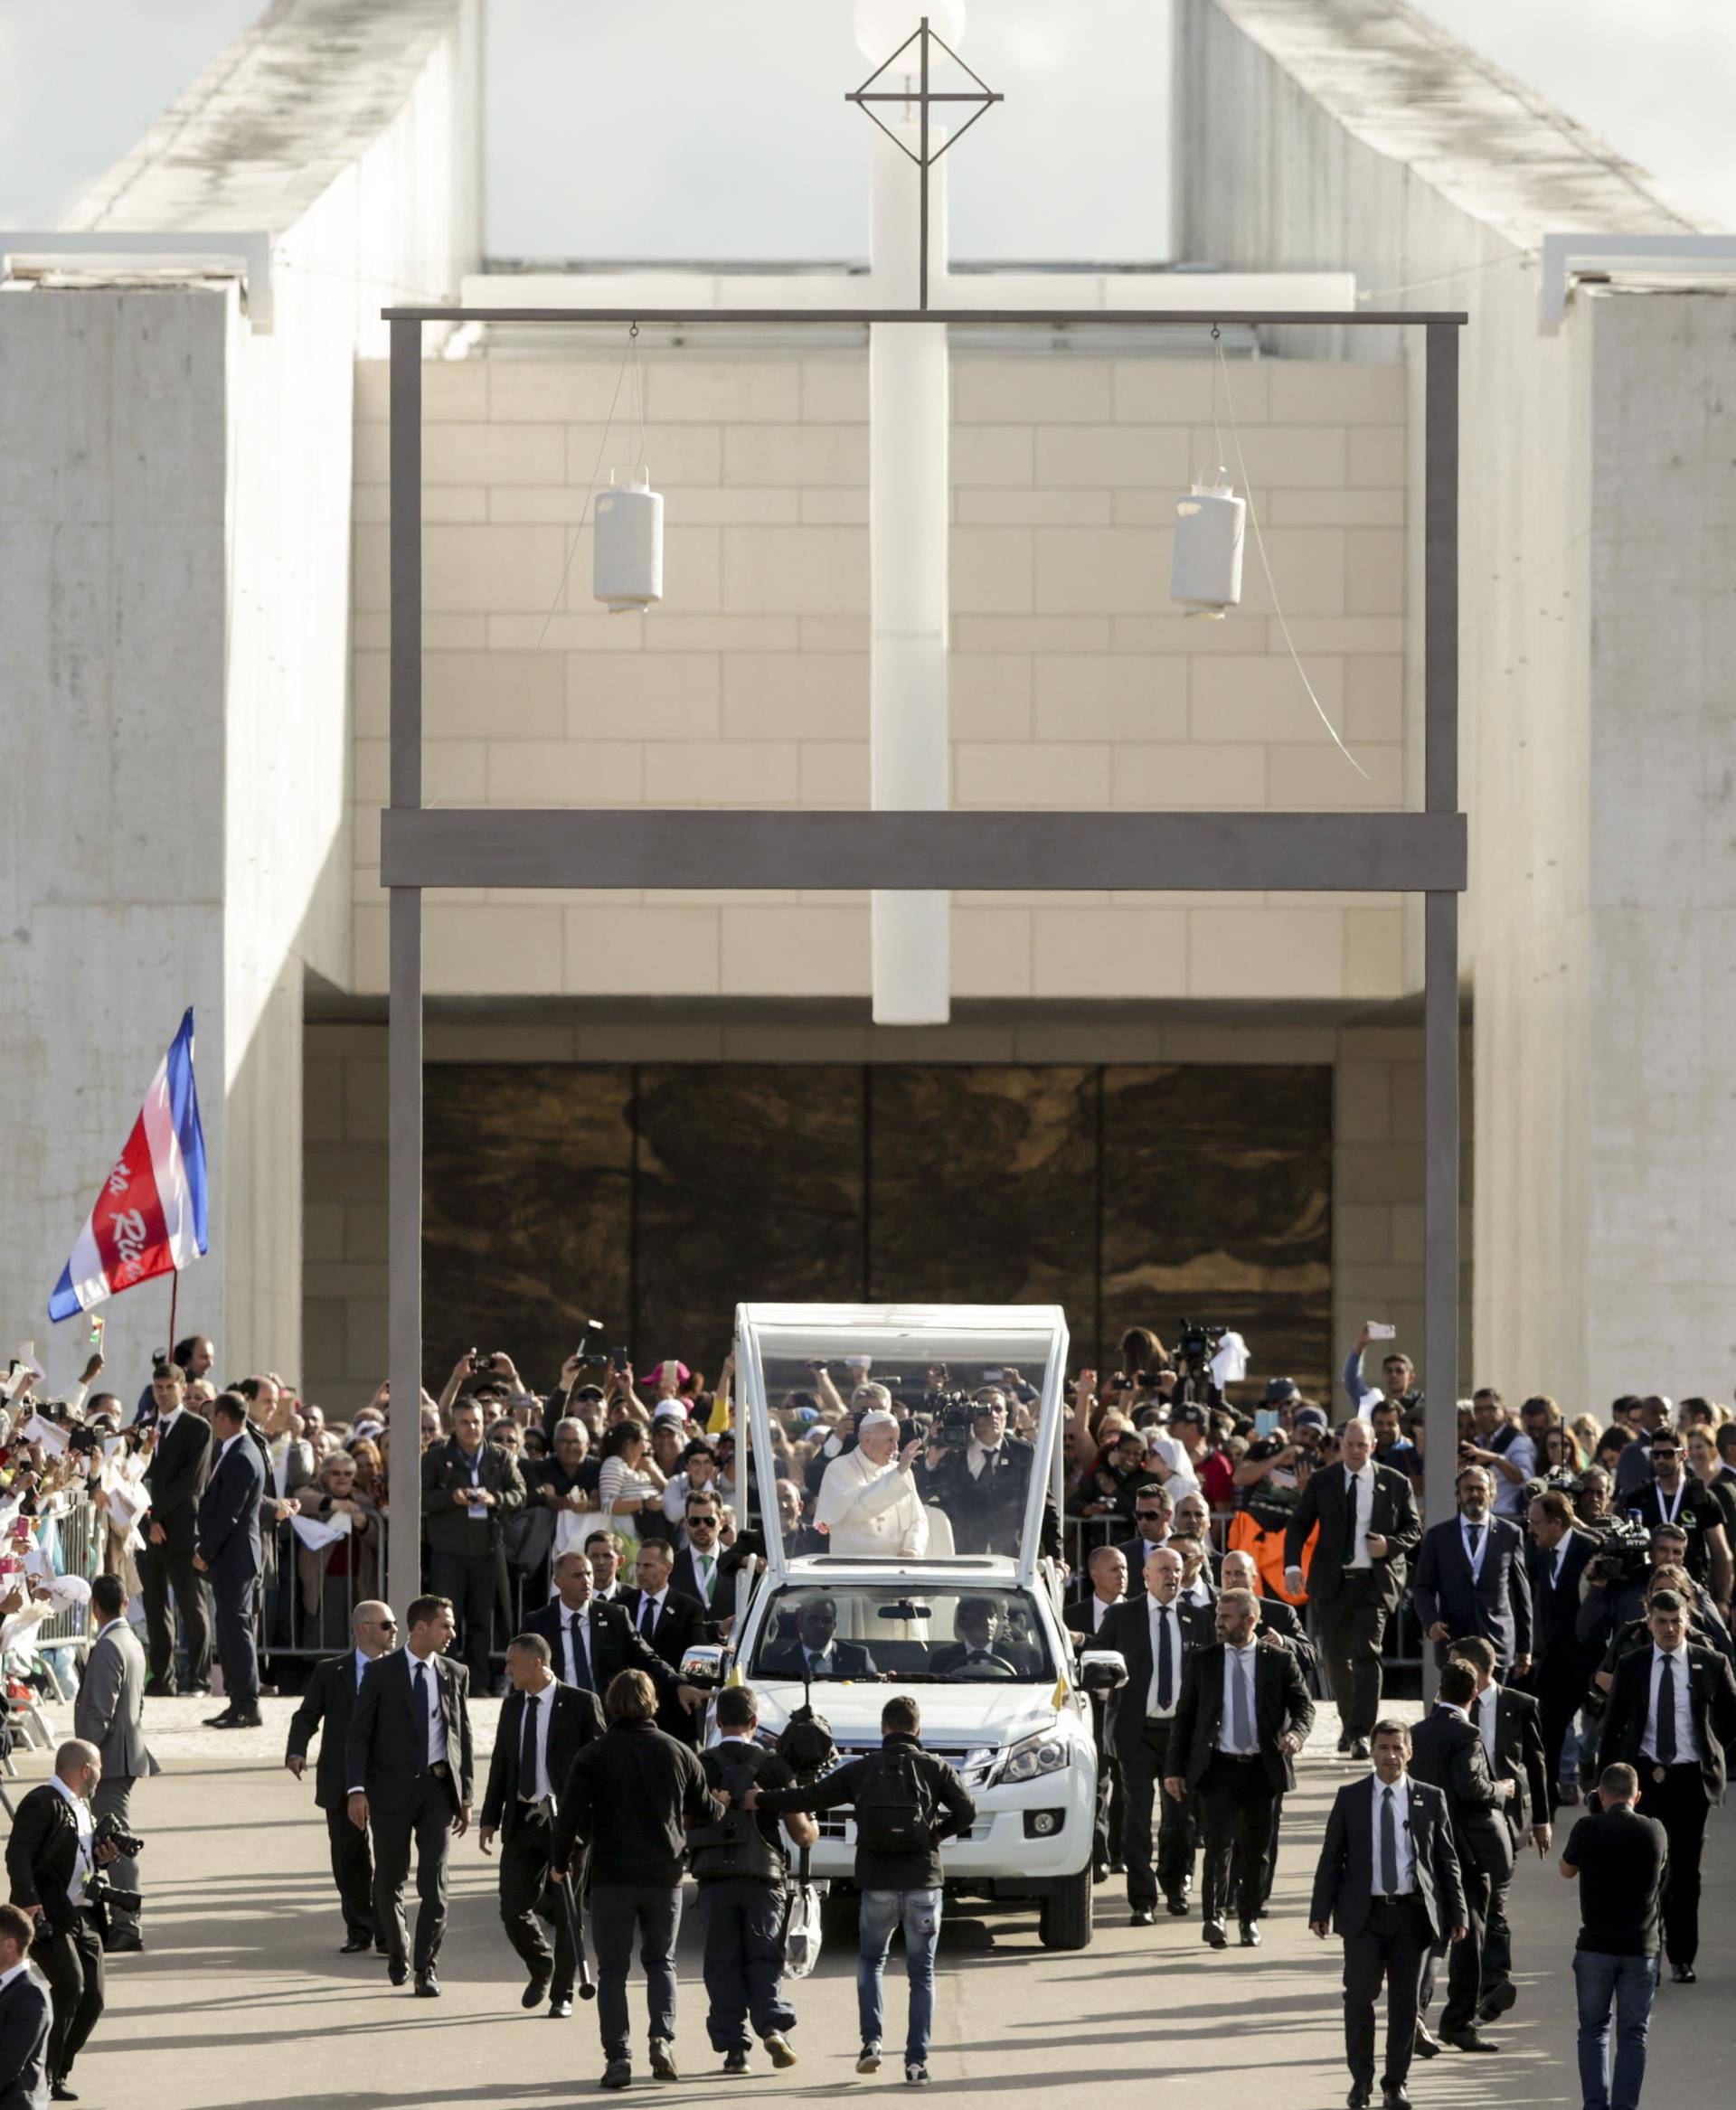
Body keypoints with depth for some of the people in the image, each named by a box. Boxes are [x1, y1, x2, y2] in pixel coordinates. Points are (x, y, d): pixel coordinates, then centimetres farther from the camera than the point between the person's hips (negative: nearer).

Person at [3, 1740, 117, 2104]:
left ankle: (58, 2074, 15)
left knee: (92, 1998, 2)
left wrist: (101, 1857, 10)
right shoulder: (42, 1803, -11)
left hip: (82, 1915, 9)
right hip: (46, 1916, -9)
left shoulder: (81, 1804, 19)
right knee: (69, 1984, -22)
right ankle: (42, 2073, -13)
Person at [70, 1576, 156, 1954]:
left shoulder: (108, 1647, -17)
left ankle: (126, 1926, -10)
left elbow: (100, 1709, -21)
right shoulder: (132, 1642, 14)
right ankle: (121, 1919, 21)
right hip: (127, 1755, 10)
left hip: (111, 1757, -10)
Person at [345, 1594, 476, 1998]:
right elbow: (358, 1734, -3)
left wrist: (466, 1796, 7)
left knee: (434, 1881, -8)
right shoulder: (381, 1672, -1)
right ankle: (397, 1954, 29)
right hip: (392, 1786, -1)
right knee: (389, 1880, 7)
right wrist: (357, 1789, -14)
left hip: (438, 1786, 1)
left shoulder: (455, 1674, 8)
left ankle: (426, 1969, -5)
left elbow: (463, 1736, 12)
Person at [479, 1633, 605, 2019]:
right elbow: (500, 1765, 15)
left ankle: (561, 1994, 11)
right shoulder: (512, 1706, 11)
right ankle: (541, 1969, 26)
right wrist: (489, 1820, 10)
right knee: (513, 1908, 1)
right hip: (522, 1820, 5)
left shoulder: (580, 1704, -6)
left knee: (566, 1912, 1)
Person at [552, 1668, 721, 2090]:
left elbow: (570, 1815, -11)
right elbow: (706, 1810, 9)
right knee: (661, 1960, 16)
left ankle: (617, 2054, -4)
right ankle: (662, 2037, -5)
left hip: (611, 1878, -2)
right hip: (664, 1876, 2)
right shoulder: (677, 1753, 2)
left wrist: (560, 1862, 4)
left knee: (612, 1969, 6)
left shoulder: (593, 1756, -6)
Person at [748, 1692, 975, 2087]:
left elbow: (810, 1797, 7)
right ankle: (917, 2058, -2)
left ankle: (872, 2040, 3)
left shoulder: (861, 1770, 4)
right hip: (923, 1883, -1)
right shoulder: (935, 1769, 2)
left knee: (871, 1961, 21)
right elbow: (966, 1811, -8)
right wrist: (936, 1831, 11)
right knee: (921, 1973, 7)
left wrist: (761, 1801, 20)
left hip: (877, 1884, 1)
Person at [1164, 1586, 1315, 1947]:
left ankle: (1250, 1920, 21)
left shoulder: (1279, 1661, 4)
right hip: (1218, 1768, 0)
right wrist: (1175, 1769, 3)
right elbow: (1184, 1715, 9)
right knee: (1220, 1843, -14)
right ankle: (1215, 1918, -13)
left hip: (1263, 1768, 0)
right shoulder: (1202, 1661, 7)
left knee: (1256, 1849, 8)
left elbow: (1303, 1706, 3)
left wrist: (1296, 1733, -21)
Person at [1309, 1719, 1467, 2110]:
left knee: (1405, 2002, 3)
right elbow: (1331, 1858, 5)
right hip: (1364, 1914, -1)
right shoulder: (1350, 1798, 5)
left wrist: (1456, 1913, 3)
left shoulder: (1430, 1799, 5)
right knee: (1359, 1996, -8)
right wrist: (1321, 1911, -2)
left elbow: (1447, 1860, 8)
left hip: (1412, 1913, 1)